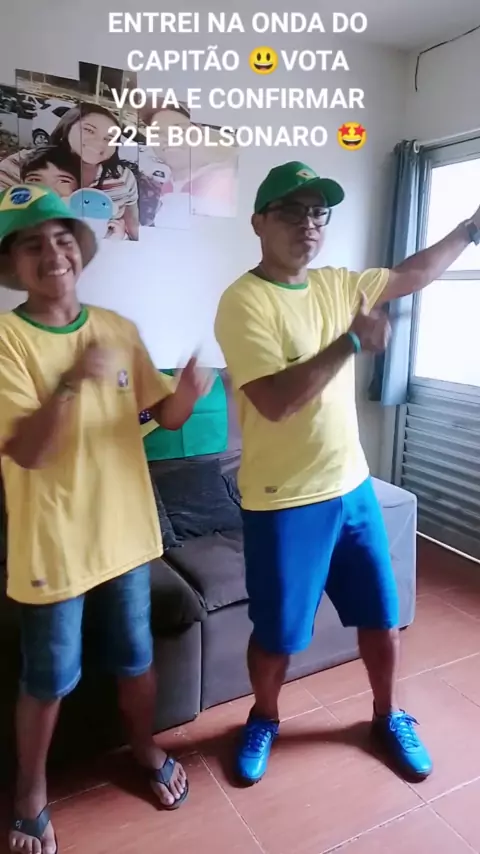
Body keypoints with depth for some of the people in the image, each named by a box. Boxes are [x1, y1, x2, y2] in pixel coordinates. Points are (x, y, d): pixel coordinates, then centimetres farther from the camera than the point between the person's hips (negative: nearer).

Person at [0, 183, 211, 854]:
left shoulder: (118, 329, 0)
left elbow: (165, 416, 3)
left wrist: (186, 393, -19)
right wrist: (73, 383, -35)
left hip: (125, 529, 4)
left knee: (135, 658, 21)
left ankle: (146, 749, 49)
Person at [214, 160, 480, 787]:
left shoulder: (336, 285, 6)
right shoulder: (244, 302, -16)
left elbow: (415, 273, 20)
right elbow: (276, 402, -26)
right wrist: (353, 341, -20)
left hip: (351, 486, 6)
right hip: (283, 502, -6)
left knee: (382, 618, 19)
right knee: (277, 635, 13)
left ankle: (387, 716, 45)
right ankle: (263, 718, 43)